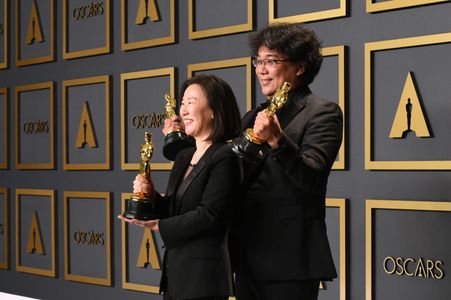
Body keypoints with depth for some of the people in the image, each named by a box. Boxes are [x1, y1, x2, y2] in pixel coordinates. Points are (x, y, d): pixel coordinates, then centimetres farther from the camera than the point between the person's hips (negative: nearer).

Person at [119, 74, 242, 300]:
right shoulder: (183, 156, 14)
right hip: (175, 270, 8)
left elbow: (209, 215, -19)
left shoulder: (224, 158, -12)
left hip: (203, 275, -8)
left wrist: (157, 226, -11)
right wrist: (149, 195, -3)